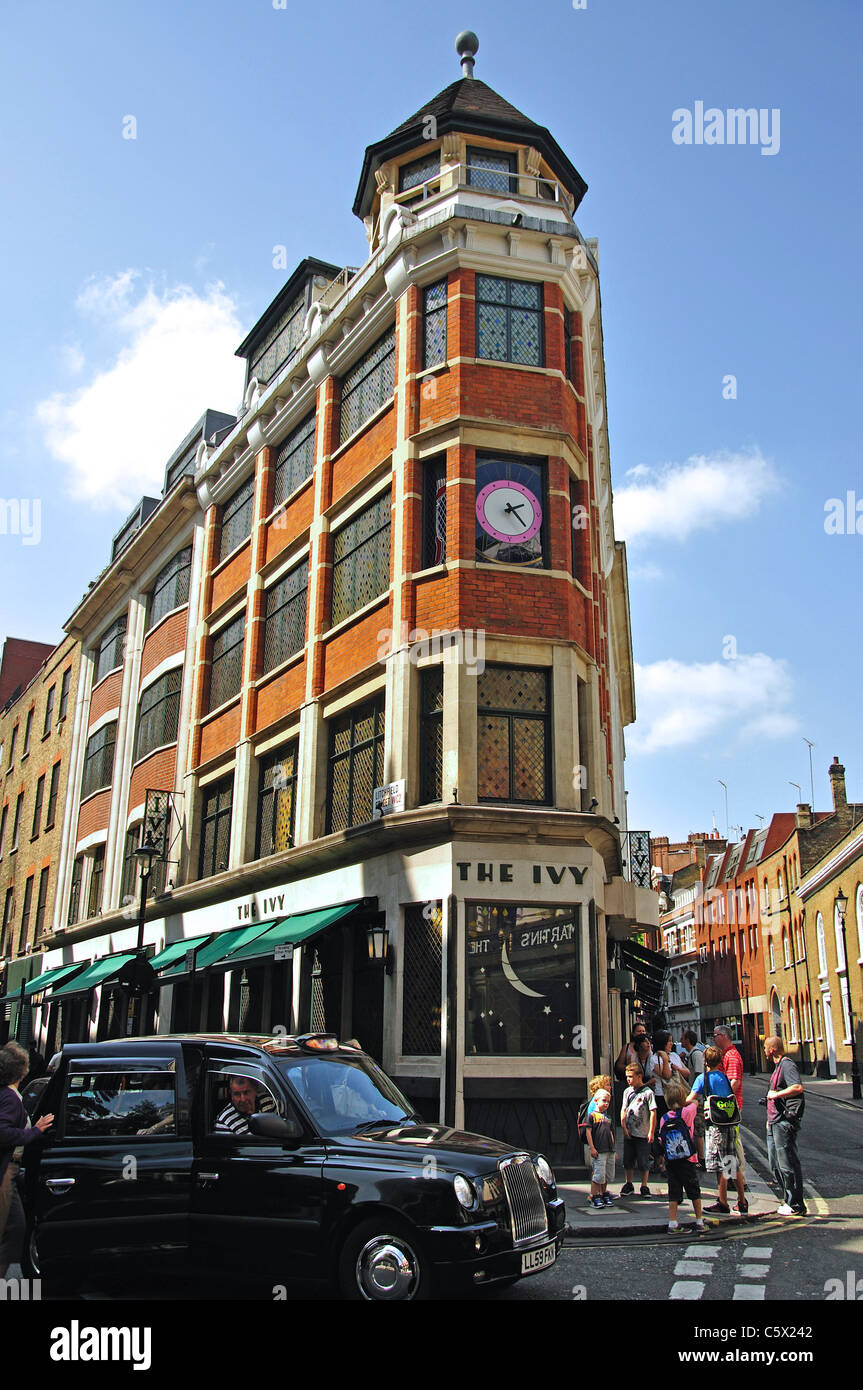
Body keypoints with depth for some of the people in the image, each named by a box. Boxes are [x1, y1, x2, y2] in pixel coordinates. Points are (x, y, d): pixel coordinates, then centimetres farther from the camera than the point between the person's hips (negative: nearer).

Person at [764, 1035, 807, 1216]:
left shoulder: (787, 1065, -14)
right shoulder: (778, 1065, 17)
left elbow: (798, 1087, -30)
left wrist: (775, 1094, -22)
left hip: (784, 1122, -11)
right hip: (775, 1123, 11)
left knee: (788, 1164, -5)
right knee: (775, 1165, 15)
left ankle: (796, 1206, 3)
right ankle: (788, 1200, 23)